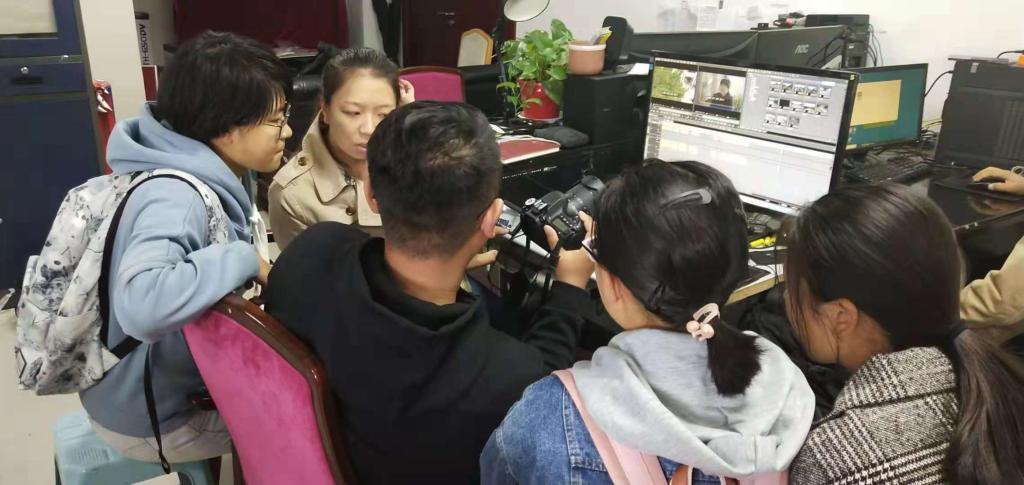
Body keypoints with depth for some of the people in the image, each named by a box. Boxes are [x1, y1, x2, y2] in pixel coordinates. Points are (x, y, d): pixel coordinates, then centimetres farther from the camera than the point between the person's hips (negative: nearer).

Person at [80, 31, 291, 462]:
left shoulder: (206, 180, -5)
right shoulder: (175, 197, -31)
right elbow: (143, 305, -47)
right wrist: (245, 260, -34)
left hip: (176, 375, 7)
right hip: (149, 417, -7)